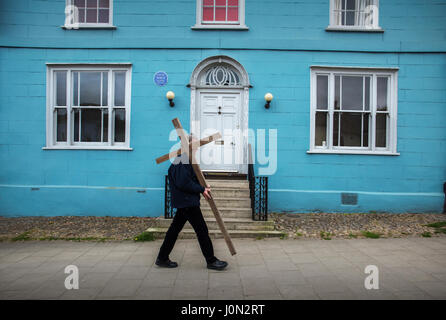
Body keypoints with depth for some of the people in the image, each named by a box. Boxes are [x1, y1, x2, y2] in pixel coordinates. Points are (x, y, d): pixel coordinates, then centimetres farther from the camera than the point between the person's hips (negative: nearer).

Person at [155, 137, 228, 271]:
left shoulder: (181, 159, 15)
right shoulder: (184, 161, -17)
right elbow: (183, 183, -23)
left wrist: (202, 189, 6)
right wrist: (201, 189, -15)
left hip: (184, 202, 11)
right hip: (187, 202, -11)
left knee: (175, 228, 16)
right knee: (202, 230, -2)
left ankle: (162, 258, 26)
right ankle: (211, 261, 10)